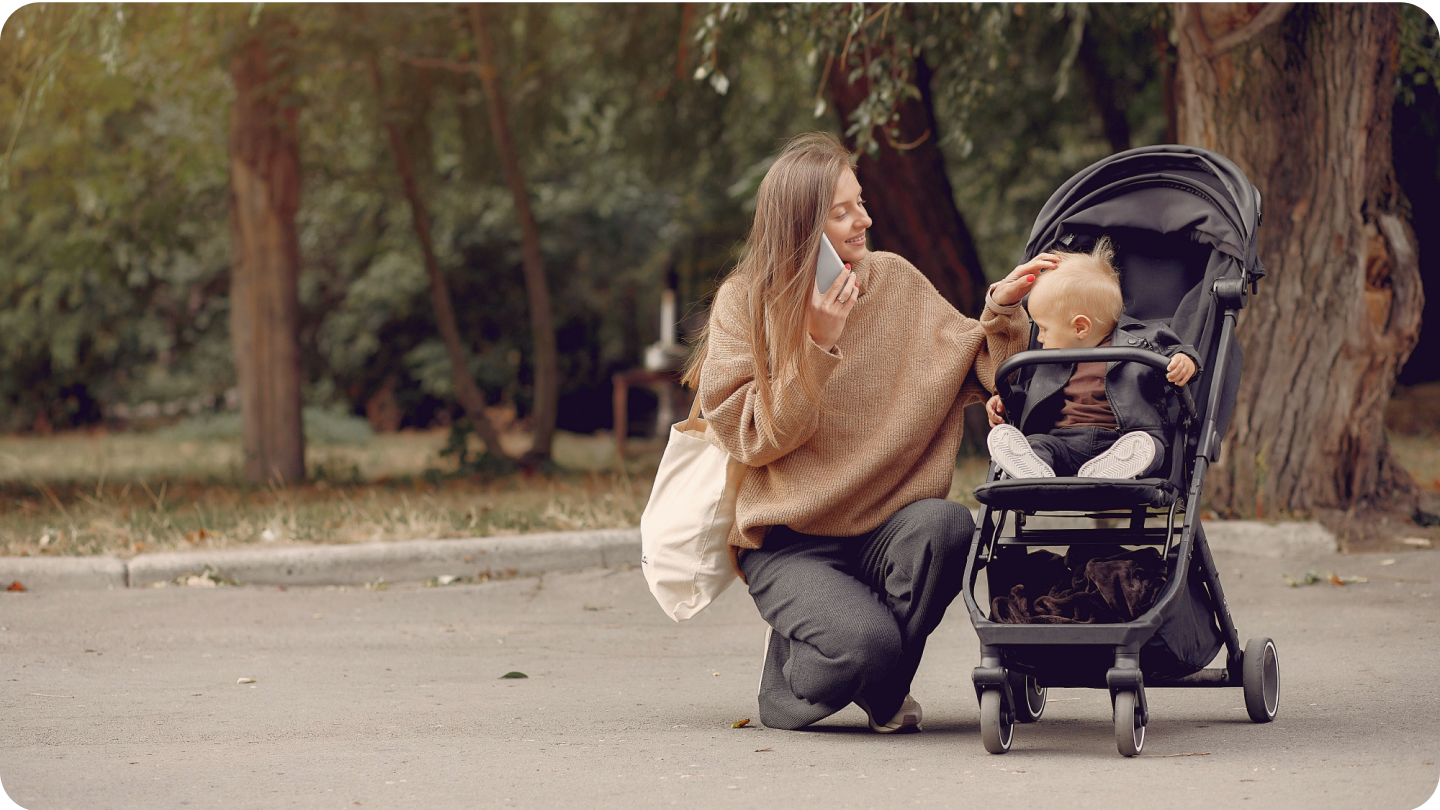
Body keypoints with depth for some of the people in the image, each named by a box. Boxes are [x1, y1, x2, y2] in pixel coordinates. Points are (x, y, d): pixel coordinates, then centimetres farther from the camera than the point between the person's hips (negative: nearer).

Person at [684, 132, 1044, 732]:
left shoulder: (895, 281, 5)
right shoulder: (744, 301, -2)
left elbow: (981, 374, 7)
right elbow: (750, 435, -10)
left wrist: (1002, 310, -10)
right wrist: (816, 344, -16)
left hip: (883, 531, 4)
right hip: (787, 544, -3)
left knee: (945, 524, -32)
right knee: (865, 643, -31)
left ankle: (881, 693, -6)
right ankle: (788, 668, 8)